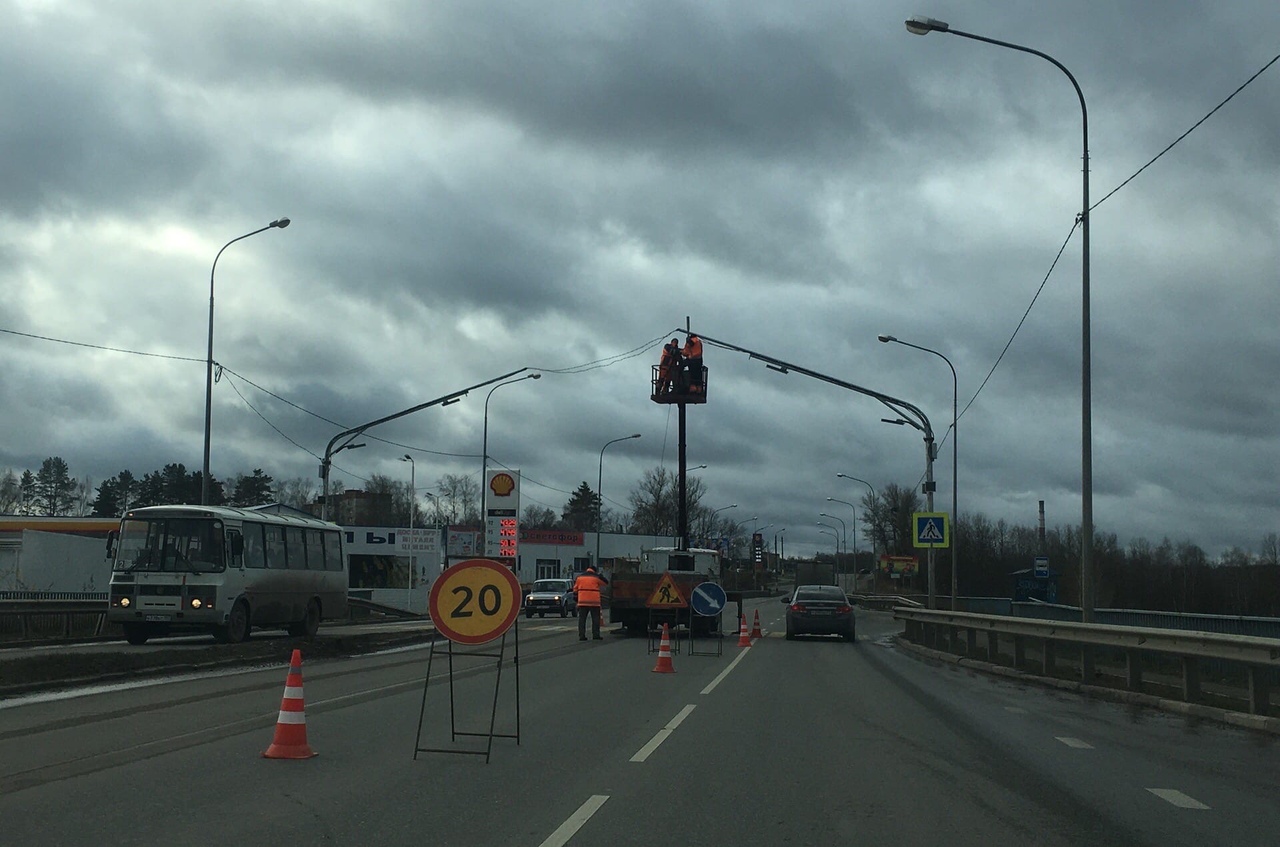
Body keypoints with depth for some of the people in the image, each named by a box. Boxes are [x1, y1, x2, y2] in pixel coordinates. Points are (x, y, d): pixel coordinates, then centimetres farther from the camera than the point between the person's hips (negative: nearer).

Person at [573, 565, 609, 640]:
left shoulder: (579, 577, 8)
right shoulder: (596, 577, -1)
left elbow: (575, 589, 10)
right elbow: (606, 583, 10)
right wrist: (601, 576, 24)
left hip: (582, 602, 2)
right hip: (594, 602, -2)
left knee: (582, 619, 5)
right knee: (595, 619, 6)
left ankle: (581, 635, 0)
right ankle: (596, 635, 2)